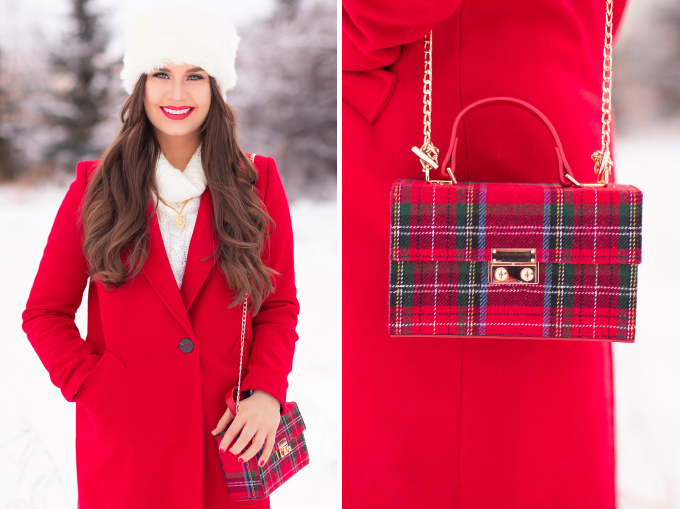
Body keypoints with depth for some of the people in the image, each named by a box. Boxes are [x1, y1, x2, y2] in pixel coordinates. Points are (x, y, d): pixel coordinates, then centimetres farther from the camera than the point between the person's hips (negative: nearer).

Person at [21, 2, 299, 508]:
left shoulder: (257, 182, 2)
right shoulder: (96, 186, 0)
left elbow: (279, 306, 3)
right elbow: (45, 311, 3)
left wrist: (266, 392, -12)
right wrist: (92, 388, -9)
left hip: (227, 436, 1)